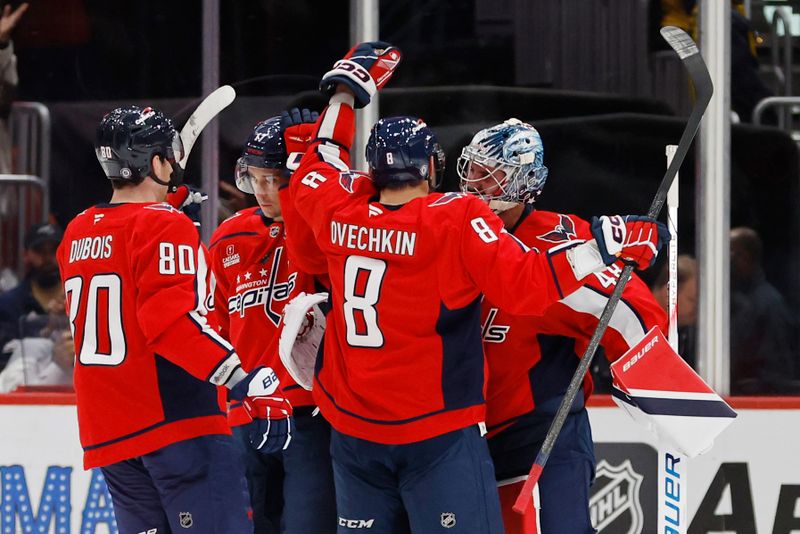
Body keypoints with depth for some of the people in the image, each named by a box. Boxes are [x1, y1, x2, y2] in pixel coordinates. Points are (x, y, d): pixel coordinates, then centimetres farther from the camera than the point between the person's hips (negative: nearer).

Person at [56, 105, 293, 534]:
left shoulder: (77, 234, 13)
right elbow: (172, 321, -21)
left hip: (108, 430, 8)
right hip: (178, 419, -8)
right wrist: (244, 381, -24)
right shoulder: (164, 226, -9)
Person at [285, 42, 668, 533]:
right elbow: (525, 285, -17)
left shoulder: (340, 213, 2)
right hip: (438, 434, -5)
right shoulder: (457, 221, -12)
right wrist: (604, 247, -12)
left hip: (354, 433, 5)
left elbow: (315, 173, 24)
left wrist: (346, 92, 30)